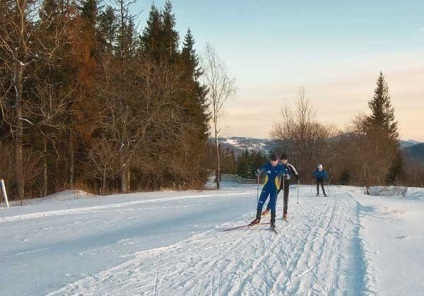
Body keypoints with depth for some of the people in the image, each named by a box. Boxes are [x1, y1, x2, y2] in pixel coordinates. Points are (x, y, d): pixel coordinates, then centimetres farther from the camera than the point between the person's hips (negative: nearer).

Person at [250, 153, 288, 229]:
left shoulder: (280, 167, -8)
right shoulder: (267, 166, -3)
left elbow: (288, 175, -9)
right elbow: (258, 172, 4)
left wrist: (284, 175, -32)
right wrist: (258, 172, -20)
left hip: (274, 188, -2)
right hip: (266, 187, 2)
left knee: (272, 205, -6)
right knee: (260, 202, 0)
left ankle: (272, 221, 7)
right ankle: (258, 218, 16)